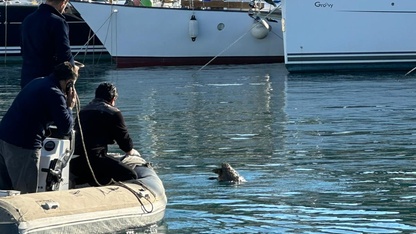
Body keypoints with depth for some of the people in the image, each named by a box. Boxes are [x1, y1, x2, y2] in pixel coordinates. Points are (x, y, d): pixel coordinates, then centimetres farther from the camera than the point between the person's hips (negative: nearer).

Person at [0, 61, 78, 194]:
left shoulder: (37, 83, 14)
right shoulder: (55, 94, -12)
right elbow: (66, 128, -12)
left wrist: (65, 105, 17)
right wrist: (69, 107, 4)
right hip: (23, 147, -9)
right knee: (26, 196, -1)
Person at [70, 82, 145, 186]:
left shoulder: (83, 111, 22)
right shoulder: (113, 112, 0)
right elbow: (124, 138, 8)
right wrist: (130, 151, 33)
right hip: (93, 160, -8)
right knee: (131, 176, -7)